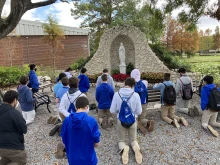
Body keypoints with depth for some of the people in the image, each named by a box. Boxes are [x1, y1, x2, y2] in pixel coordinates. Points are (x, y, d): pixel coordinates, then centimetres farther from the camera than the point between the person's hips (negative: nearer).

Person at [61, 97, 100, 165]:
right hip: (88, 159, -3)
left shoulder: (67, 120, -12)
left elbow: (64, 141, 0)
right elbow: (96, 143, -12)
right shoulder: (91, 121, -22)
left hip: (72, 159, 3)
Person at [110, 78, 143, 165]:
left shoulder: (117, 94, -17)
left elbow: (112, 110, -10)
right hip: (132, 121, 0)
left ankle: (124, 148, -12)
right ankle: (136, 148, -9)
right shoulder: (136, 95, -17)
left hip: (121, 121, 0)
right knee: (133, 140, 24)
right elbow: (139, 112, -8)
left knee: (121, 140, 21)